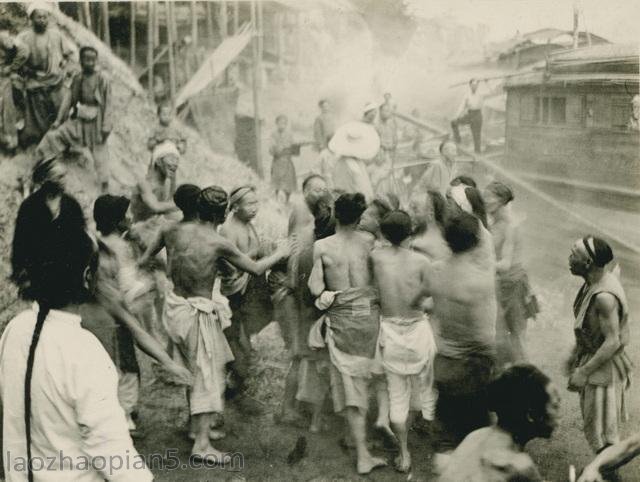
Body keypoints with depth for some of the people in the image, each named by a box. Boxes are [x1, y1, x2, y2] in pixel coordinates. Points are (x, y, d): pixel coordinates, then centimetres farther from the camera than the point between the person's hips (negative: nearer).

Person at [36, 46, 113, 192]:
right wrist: (58, 120, 5)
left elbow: (108, 104, -10)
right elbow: (69, 99, 8)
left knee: (100, 155, 2)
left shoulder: (102, 80, -9)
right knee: (53, 136, 0)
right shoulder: (77, 78, 4)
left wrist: (106, 126, -14)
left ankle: (104, 189, 13)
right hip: (78, 121, 5)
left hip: (95, 122, -5)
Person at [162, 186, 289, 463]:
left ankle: (197, 425, 37)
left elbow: (171, 271, 8)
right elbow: (256, 269, -7)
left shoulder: (182, 231, -2)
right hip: (198, 313, -7)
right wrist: (280, 254, 9)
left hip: (175, 306, 7)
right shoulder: (219, 244, -18)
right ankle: (201, 444, 7)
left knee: (194, 371, 23)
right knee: (208, 376, 5)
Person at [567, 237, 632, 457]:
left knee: (601, 432, 3)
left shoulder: (604, 296, -30)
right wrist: (576, 356, 18)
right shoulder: (594, 283, -1)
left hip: (604, 368, -9)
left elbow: (612, 342, -28)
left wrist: (584, 372, -23)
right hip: (590, 357, 9)